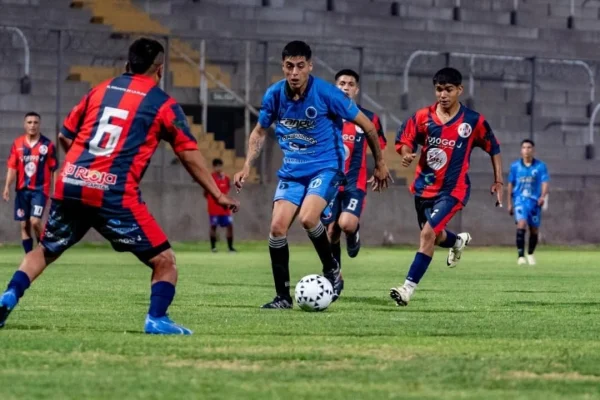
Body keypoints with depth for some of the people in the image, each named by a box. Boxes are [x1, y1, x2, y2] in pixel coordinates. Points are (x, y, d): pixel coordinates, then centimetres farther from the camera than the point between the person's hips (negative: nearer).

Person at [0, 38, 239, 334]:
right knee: (164, 261, 5)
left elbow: (65, 137, 22)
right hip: (115, 195, -4)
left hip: (70, 184, 5)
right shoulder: (163, 104, 7)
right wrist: (218, 195, 15)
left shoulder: (100, 90, 18)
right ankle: (156, 320, -11)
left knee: (46, 250, 24)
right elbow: (190, 156, 8)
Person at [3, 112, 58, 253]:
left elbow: (54, 169, 0)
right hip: (22, 189, 3)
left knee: (35, 221, -17)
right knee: (24, 226, 4)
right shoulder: (17, 144, 4)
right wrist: (7, 187, -7)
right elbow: (12, 167, 4)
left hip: (40, 189, -3)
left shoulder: (48, 145, -3)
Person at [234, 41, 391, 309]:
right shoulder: (274, 95, -4)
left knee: (308, 218, -28)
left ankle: (332, 269, -1)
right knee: (277, 227, -10)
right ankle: (283, 296, 1)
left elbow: (366, 125, -6)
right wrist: (247, 166, 2)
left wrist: (379, 163, 2)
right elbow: (259, 132, 14)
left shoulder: (326, 93, -16)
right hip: (292, 171, 4)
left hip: (326, 167, -4)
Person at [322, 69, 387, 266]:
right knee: (331, 231, 0)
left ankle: (354, 233, 15)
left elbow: (379, 148, 14)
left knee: (347, 224, -23)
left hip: (355, 182, -1)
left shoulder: (369, 118, 1)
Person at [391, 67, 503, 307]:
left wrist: (498, 181, 2)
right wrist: (407, 154, -24)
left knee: (428, 233, -21)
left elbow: (493, 149, 4)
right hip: (425, 186, 4)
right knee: (436, 236, 21)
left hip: (453, 190, -4)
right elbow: (404, 140, 0)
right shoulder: (423, 117, -5)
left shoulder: (474, 122, -8)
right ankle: (458, 241, 58)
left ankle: (409, 287, -18)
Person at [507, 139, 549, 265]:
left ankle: (530, 254, 31)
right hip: (520, 199, -1)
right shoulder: (515, 166, 6)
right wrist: (509, 203, 13)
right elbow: (511, 184, 13)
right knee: (521, 224, -21)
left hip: (535, 201, 1)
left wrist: (543, 196, -28)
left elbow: (545, 183, -8)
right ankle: (521, 256, -23)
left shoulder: (540, 166, 0)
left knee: (534, 230, 7)